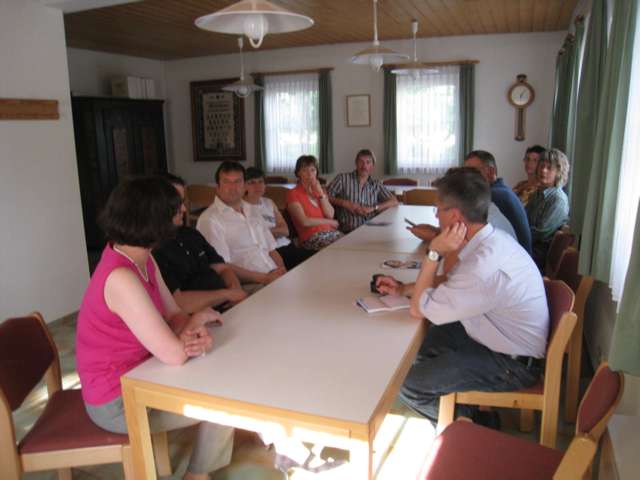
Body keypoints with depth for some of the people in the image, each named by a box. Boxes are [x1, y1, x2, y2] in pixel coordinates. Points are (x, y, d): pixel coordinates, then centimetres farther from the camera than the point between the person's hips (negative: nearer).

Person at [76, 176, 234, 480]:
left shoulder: (143, 260, -2)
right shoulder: (122, 278, -32)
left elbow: (174, 316, 2)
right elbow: (174, 355, -32)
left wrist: (198, 334, -21)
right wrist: (198, 320, -12)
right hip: (117, 403, -8)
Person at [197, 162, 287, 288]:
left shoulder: (252, 210, 18)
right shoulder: (209, 219, -5)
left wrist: (283, 272, 0)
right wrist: (264, 278, -14)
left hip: (275, 278, 7)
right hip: (248, 287, -7)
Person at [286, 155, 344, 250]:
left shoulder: (318, 190, 20)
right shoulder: (293, 193, 0)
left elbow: (330, 215, 5)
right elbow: (305, 222, -11)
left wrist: (320, 192, -4)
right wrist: (329, 222, 0)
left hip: (331, 232, 6)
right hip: (312, 237, -6)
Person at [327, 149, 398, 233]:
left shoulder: (376, 185, 15)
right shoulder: (343, 178, 7)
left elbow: (394, 202, 6)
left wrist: (372, 208, -8)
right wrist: (345, 203, -10)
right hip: (348, 231, -4)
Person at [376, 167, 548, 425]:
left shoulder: (483, 267, -35)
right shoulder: (491, 238, -6)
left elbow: (418, 309, -21)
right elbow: (451, 281, 13)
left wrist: (434, 253, -23)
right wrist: (403, 288, 7)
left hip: (511, 365, -9)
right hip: (500, 337, 9)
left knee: (408, 386, -11)